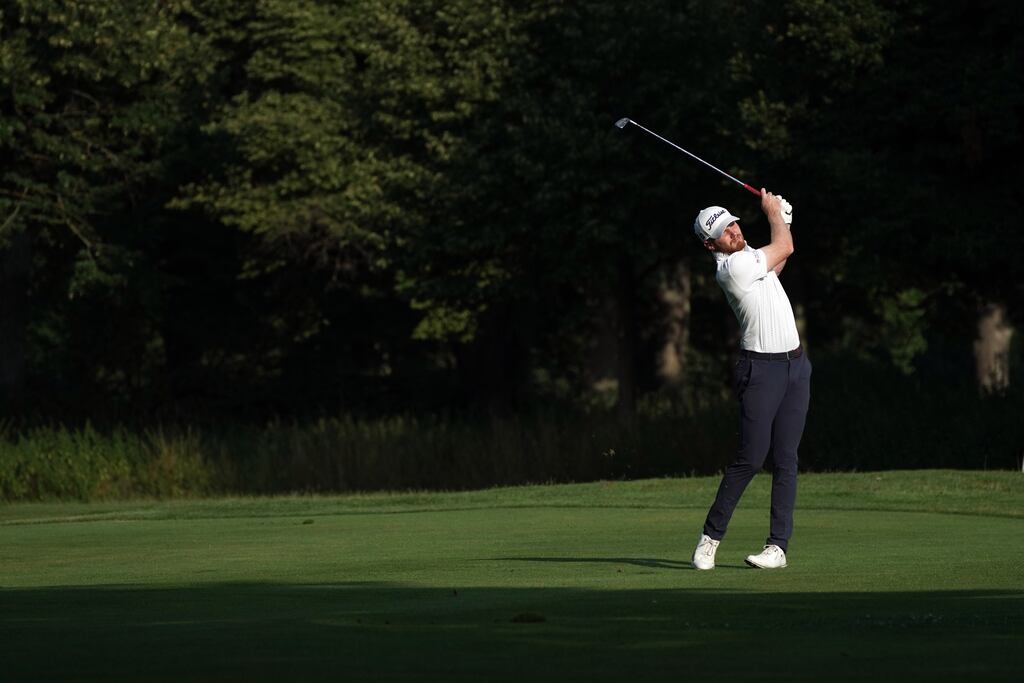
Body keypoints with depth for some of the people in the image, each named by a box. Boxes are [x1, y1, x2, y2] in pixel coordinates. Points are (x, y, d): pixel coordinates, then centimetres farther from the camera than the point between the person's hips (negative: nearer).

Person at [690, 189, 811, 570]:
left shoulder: (746, 256, 12)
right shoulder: (732, 268, -16)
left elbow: (779, 260, 34)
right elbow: (784, 249, -3)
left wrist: (782, 219, 20)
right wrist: (772, 212, 14)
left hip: (795, 365, 8)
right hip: (761, 370, -8)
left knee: (785, 460, 2)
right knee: (751, 458, -10)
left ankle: (779, 546, 0)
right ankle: (711, 536, 3)